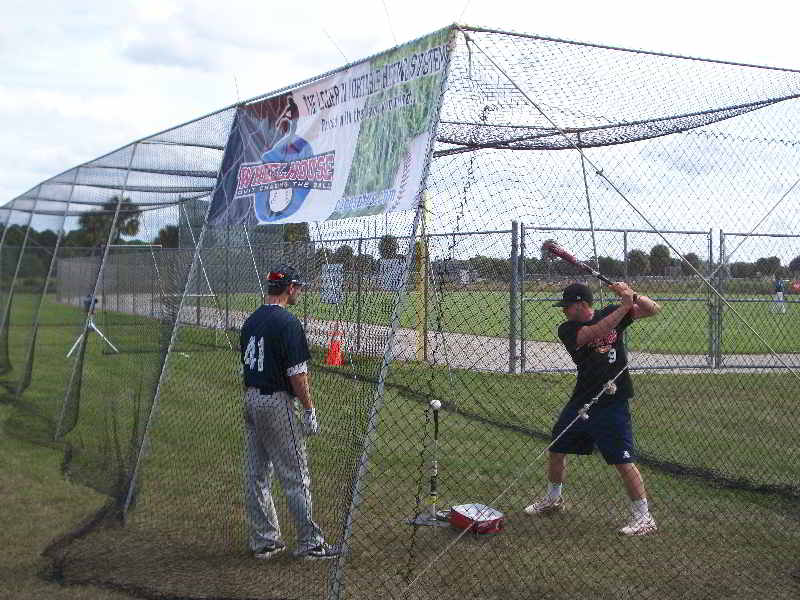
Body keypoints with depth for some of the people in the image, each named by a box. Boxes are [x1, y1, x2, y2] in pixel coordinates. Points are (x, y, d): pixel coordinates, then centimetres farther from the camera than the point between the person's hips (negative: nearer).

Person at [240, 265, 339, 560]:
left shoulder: (251, 320, 11)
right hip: (277, 402, -9)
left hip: (250, 399, 9)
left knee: (256, 475, 11)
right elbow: (297, 373, -18)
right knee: (296, 477, -1)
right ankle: (310, 542, 5)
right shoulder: (287, 322, -15)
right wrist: (309, 410, -12)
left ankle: (263, 541, 19)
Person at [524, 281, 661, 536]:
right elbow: (594, 333, -23)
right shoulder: (567, 329, -4)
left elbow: (653, 309, -3)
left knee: (623, 461, -9)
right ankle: (553, 499, 39)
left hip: (612, 403, -4)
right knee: (557, 448, 15)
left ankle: (644, 518, 4)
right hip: (582, 400, 4)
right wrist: (625, 306, -27)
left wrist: (633, 296, -23)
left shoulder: (611, 313, -2)